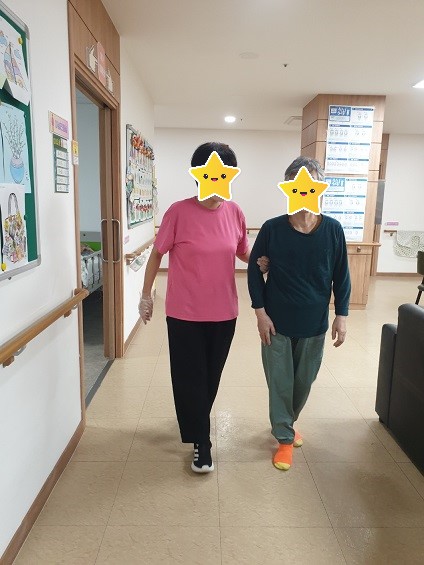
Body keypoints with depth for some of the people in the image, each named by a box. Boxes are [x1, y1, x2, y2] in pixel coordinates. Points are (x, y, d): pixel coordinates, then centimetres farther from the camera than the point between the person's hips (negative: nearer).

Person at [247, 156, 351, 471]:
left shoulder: (333, 230, -6)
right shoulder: (272, 229, -10)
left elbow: (341, 276, 1)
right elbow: (254, 271, -4)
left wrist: (341, 316, -1)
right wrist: (260, 313, -8)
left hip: (314, 324, 2)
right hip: (277, 322, -2)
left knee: (304, 381, 17)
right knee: (279, 382, 8)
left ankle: (286, 423, 44)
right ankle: (285, 438, 28)